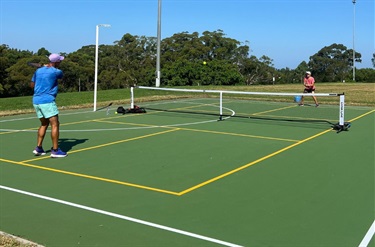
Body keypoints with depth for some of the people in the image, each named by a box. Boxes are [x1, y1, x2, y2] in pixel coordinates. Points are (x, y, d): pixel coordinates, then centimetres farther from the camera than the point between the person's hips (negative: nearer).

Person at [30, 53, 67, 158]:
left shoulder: (38, 70, 11)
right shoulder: (56, 72, -8)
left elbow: (32, 85, 20)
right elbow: (61, 76, 17)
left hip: (36, 101, 8)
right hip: (47, 101, -8)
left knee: (44, 124, 19)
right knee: (55, 124, -4)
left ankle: (38, 148, 16)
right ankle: (55, 150, -7)